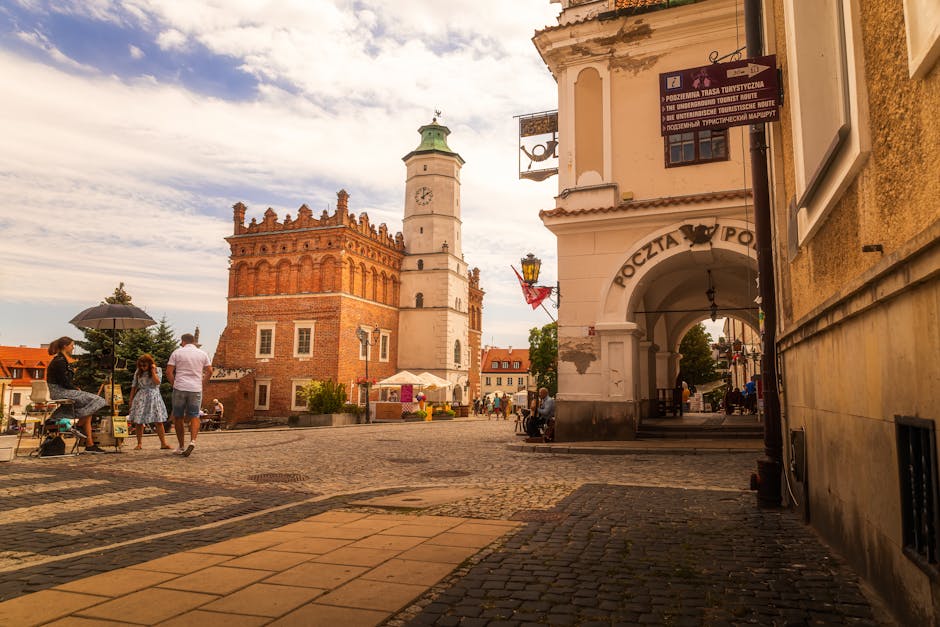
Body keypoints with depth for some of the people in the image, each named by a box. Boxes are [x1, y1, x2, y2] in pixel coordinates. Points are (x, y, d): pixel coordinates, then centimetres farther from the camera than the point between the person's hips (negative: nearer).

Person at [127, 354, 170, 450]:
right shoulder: (138, 372, 6)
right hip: (140, 398, 1)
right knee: (138, 421, 0)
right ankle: (139, 443, 12)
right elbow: (134, 386, 11)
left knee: (158, 421, -2)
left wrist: (153, 371, -13)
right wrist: (131, 400, 11)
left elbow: (157, 382, -14)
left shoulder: (158, 370, 2)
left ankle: (163, 443, 2)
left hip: (154, 397, -1)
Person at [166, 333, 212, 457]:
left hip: (180, 388, -1)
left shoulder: (177, 352, 2)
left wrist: (174, 383, 8)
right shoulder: (202, 354, 8)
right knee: (194, 417, 5)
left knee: (178, 418, 10)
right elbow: (209, 371, 5)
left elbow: (169, 372, -3)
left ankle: (181, 447, 13)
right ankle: (192, 441, -18)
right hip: (196, 389, 1)